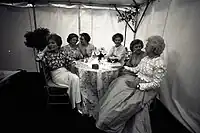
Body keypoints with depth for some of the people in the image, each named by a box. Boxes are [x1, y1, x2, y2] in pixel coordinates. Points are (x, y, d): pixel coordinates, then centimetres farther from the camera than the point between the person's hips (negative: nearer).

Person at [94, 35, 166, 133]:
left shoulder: (159, 64, -19)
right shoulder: (146, 58, 5)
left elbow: (156, 84, -19)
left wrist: (137, 85, -23)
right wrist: (124, 67, 17)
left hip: (146, 88, -7)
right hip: (137, 80, 7)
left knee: (131, 101, -24)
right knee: (117, 85, -9)